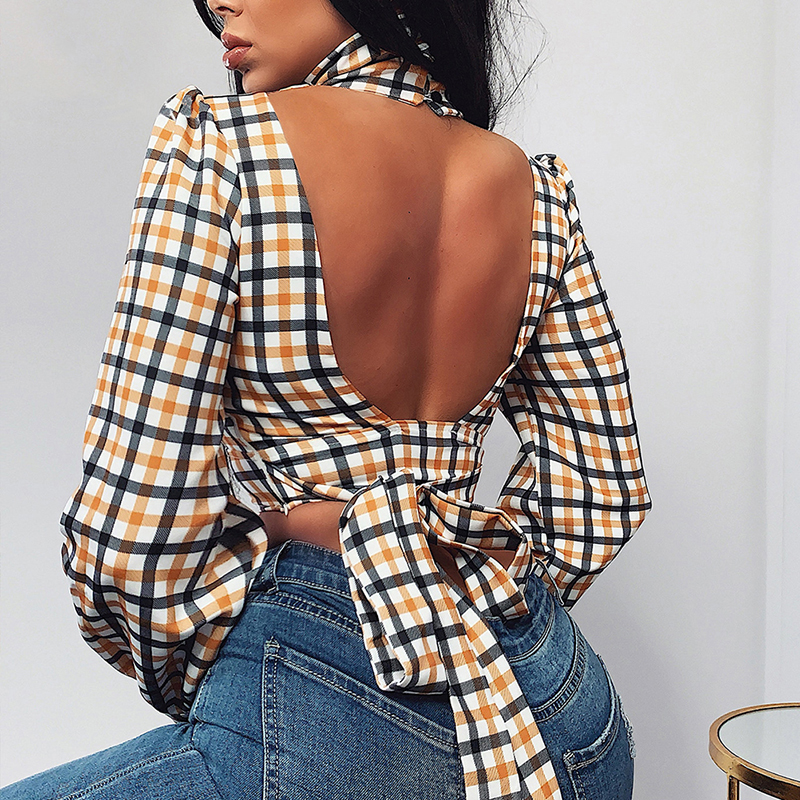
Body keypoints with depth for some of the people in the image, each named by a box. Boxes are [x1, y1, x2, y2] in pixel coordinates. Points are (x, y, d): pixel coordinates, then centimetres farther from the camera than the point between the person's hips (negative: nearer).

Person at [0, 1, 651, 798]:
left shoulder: (214, 149, -13)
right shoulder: (535, 187, 3)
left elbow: (132, 529, -15)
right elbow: (599, 501, 8)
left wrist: (186, 680, 4)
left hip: (318, 721, -6)